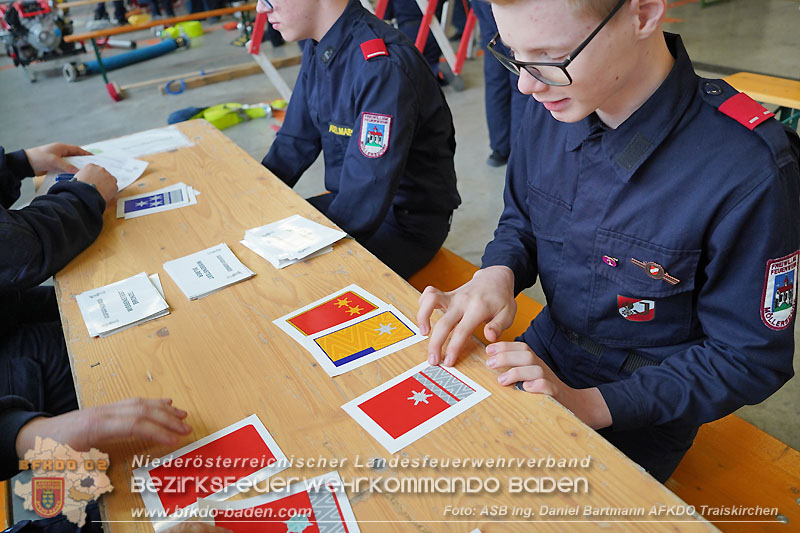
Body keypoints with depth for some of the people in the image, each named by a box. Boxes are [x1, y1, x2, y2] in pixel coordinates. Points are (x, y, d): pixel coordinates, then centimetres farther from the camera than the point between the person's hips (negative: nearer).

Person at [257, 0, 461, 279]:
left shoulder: (383, 67, -27)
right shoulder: (318, 49, 2)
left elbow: (368, 197, -30)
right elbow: (295, 141, 9)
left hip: (407, 224, -8)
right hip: (347, 201, 8)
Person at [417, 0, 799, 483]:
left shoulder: (749, 171, -28)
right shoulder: (552, 110, -11)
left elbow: (750, 359, -17)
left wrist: (588, 404, -25)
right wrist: (497, 273, -17)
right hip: (545, 352, 5)